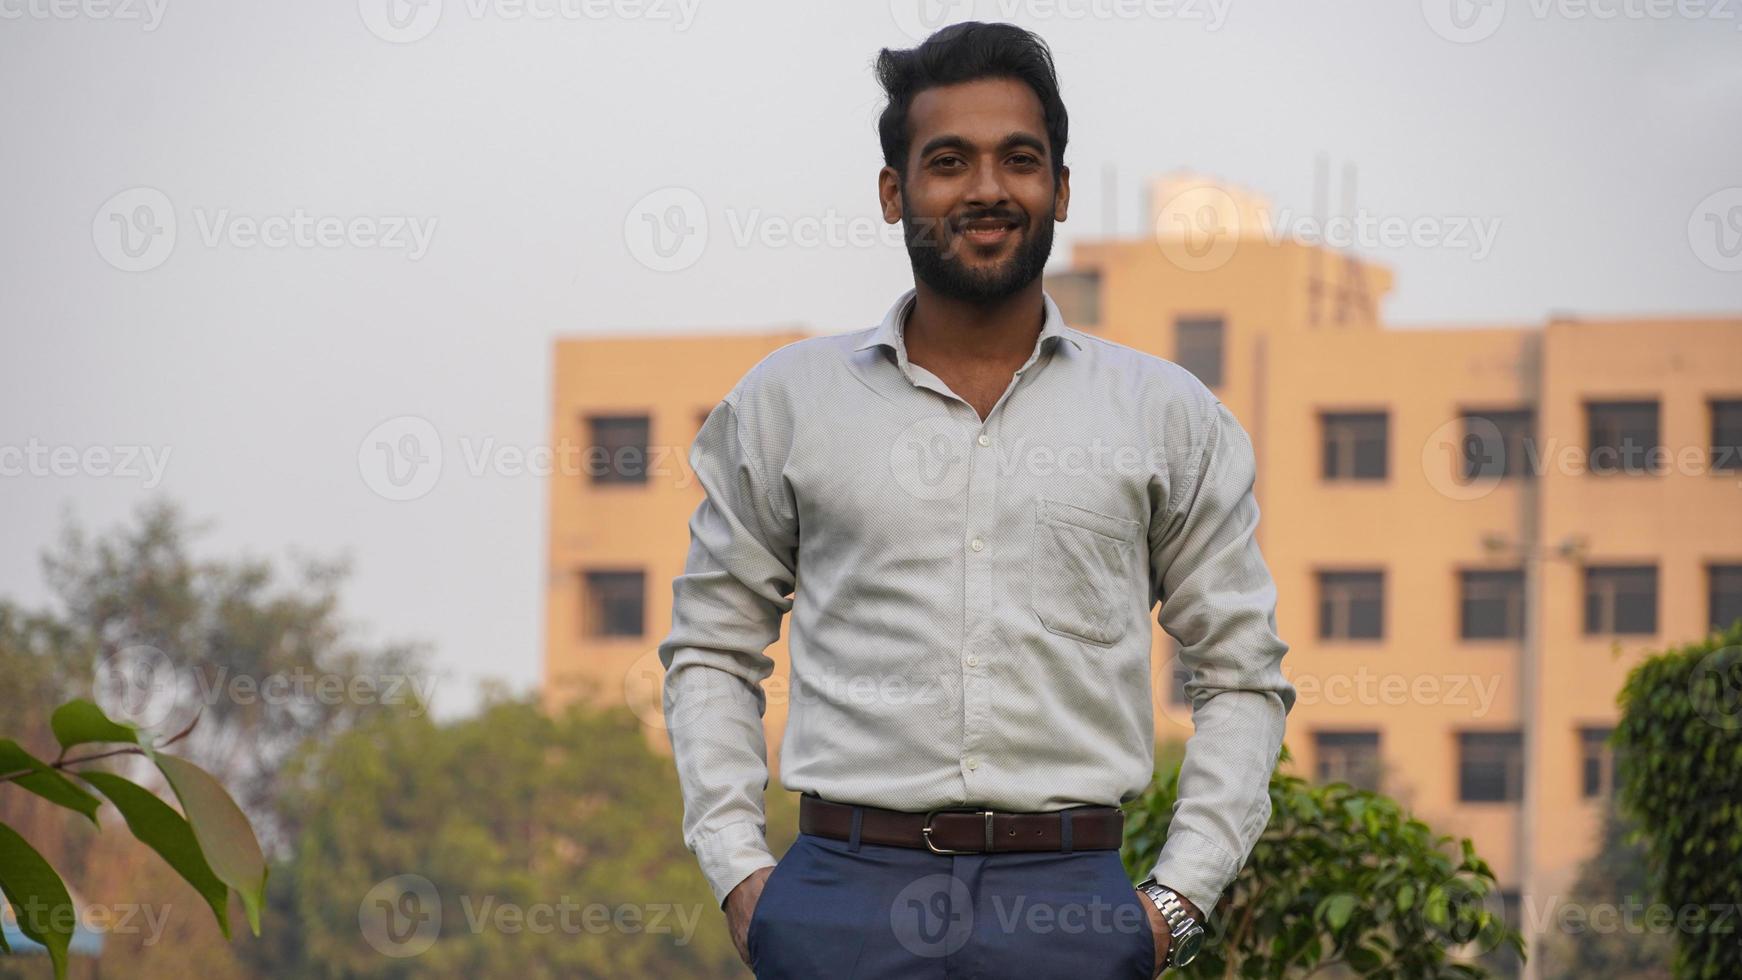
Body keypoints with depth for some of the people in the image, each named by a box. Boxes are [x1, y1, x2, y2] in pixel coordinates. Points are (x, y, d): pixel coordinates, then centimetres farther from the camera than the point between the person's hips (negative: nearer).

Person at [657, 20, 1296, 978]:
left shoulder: (1167, 413, 8)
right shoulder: (785, 399, 8)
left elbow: (1242, 674, 11)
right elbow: (711, 650, 14)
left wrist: (1178, 899, 1)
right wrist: (737, 871, 2)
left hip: (1070, 901, 0)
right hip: (846, 897, 0)